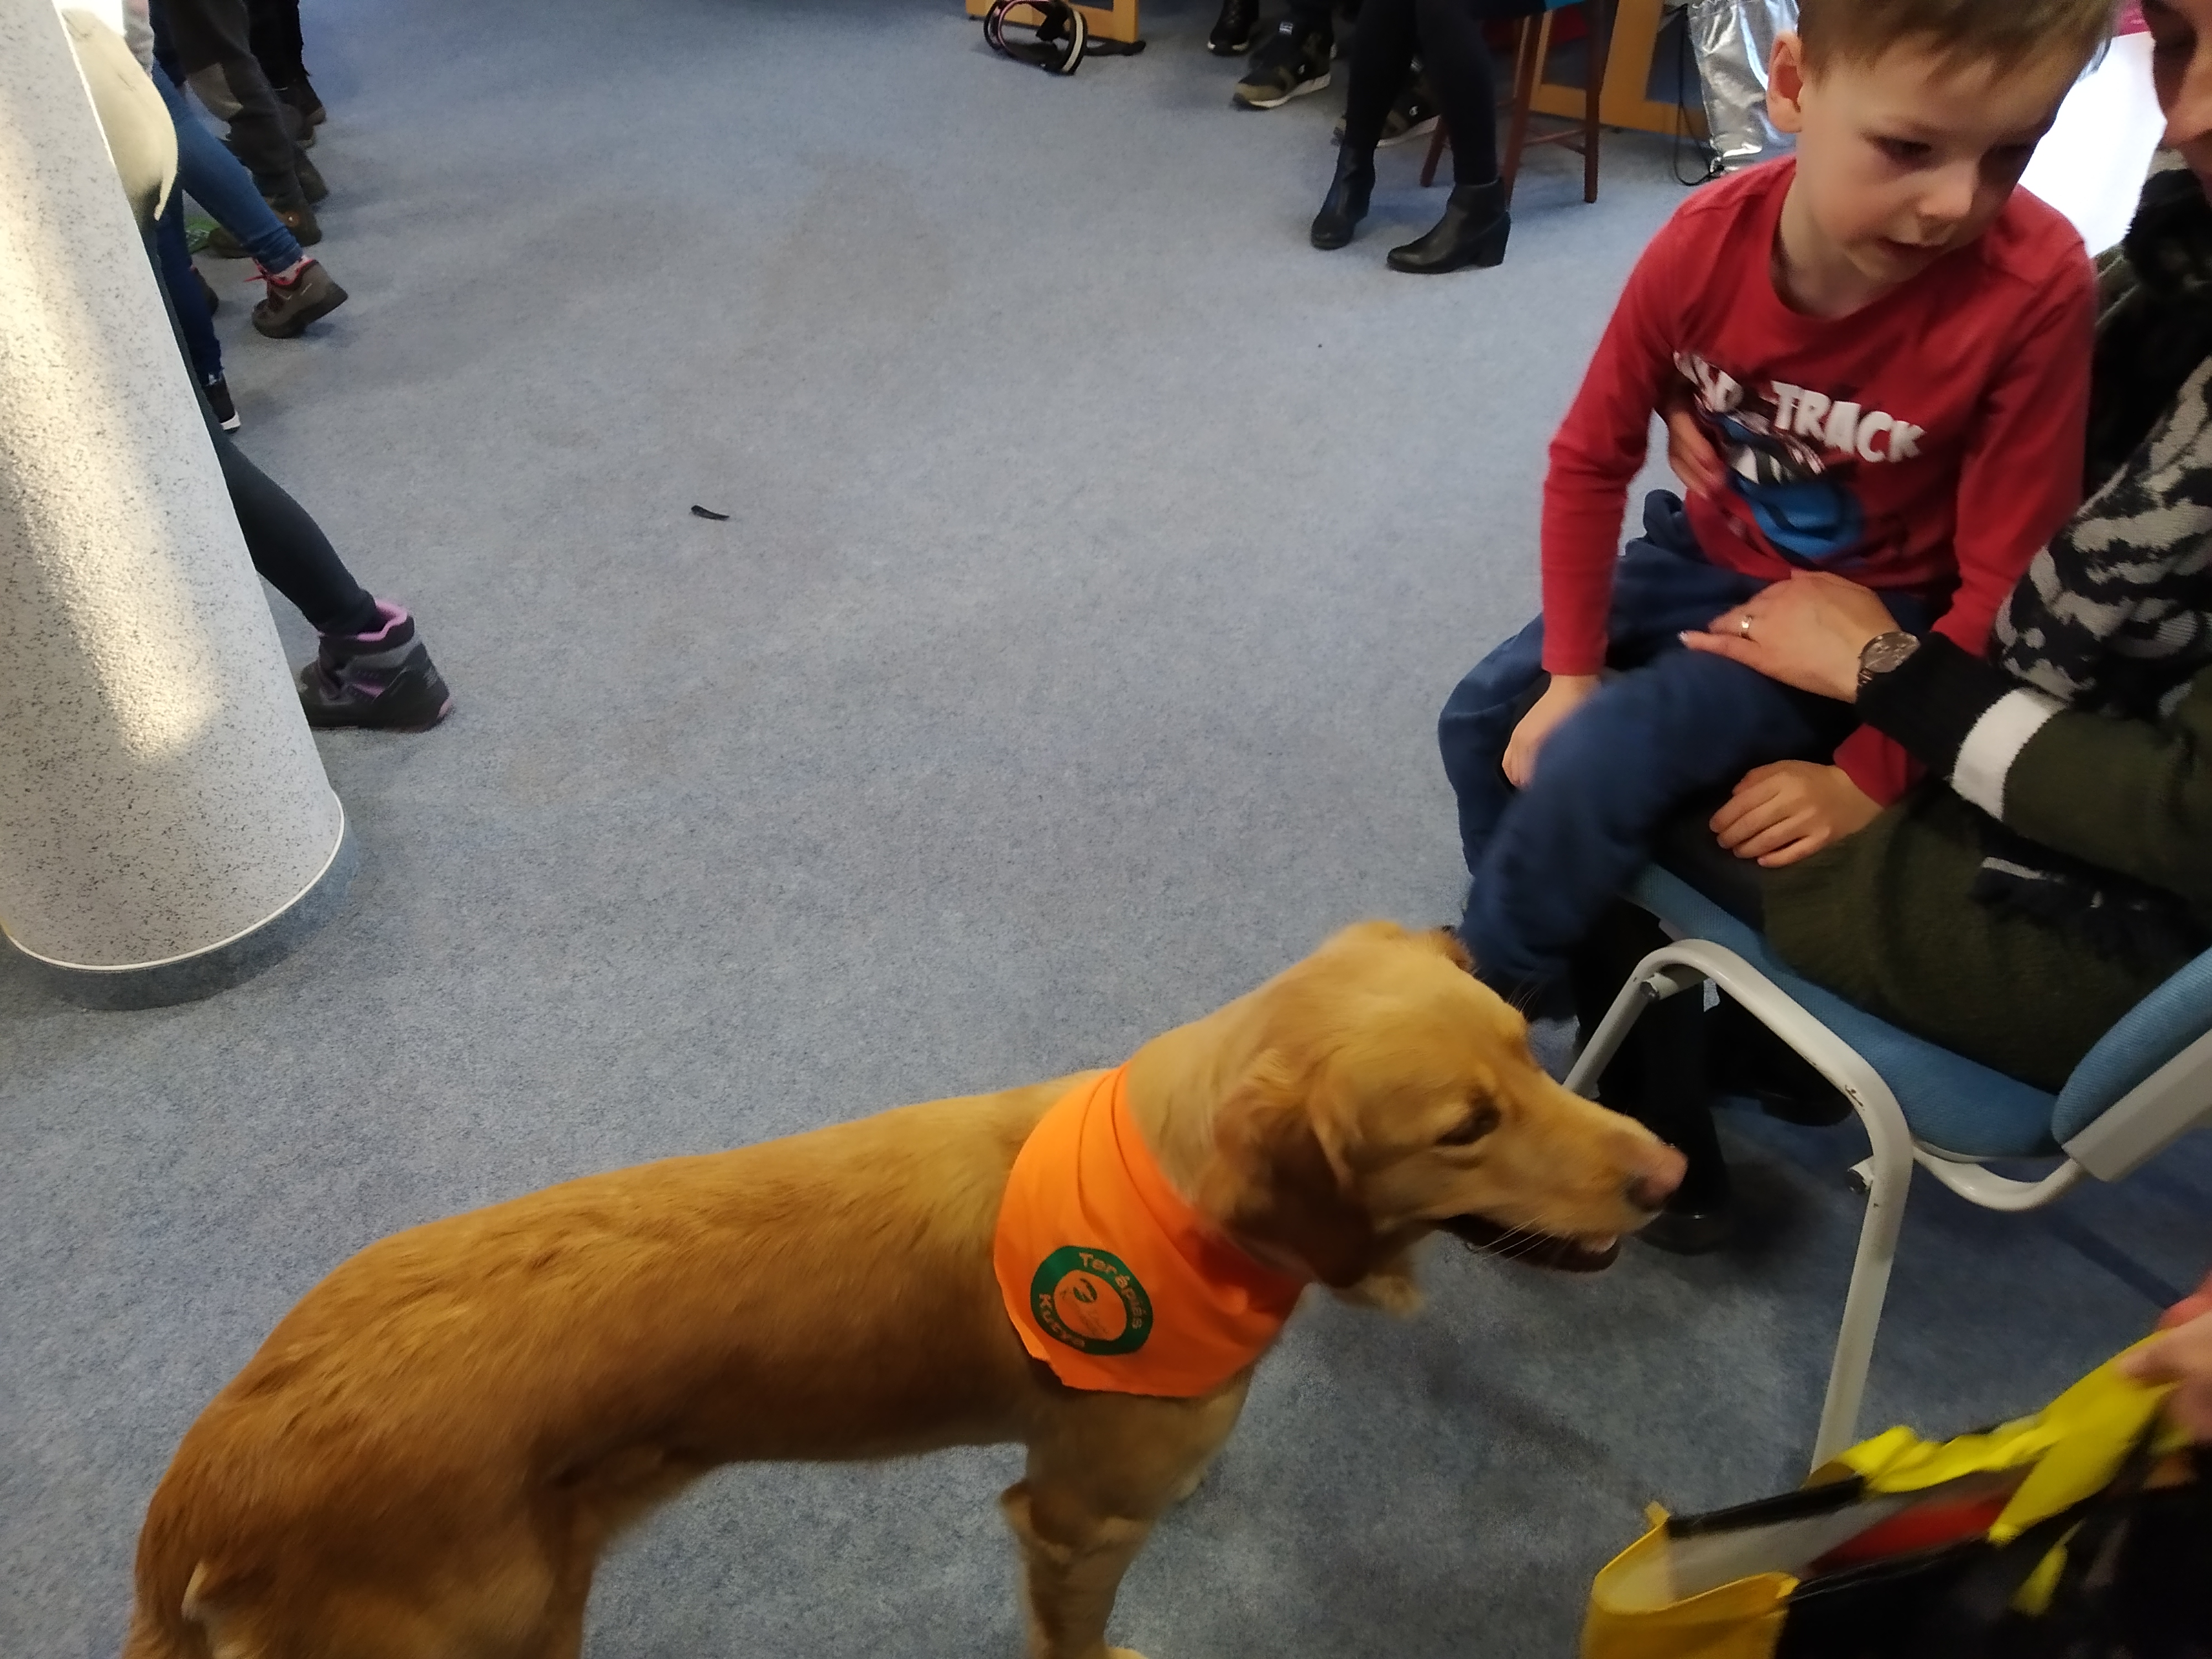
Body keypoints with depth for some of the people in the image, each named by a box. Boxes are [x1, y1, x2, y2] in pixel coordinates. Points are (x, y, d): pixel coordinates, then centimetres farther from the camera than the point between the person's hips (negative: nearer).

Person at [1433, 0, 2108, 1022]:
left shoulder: (2036, 289, -29)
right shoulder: (1705, 243, -20)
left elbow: (2001, 582, -21)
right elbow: (1589, 459, -7)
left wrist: (1867, 778, -20)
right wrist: (1573, 673, -9)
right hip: (1711, 557, 5)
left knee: (1592, 767, -21)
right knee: (1485, 719, -1)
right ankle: (1556, 954, 23)